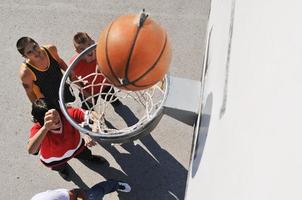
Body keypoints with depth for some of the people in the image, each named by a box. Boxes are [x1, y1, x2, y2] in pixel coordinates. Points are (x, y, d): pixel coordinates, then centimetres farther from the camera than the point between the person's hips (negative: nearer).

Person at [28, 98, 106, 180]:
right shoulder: (38, 129, -42)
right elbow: (31, 150, -61)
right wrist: (45, 128, -76)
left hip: (76, 146, 2)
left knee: (87, 155, 32)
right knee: (60, 167, 32)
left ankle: (89, 158, 69)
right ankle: (62, 167, 68)